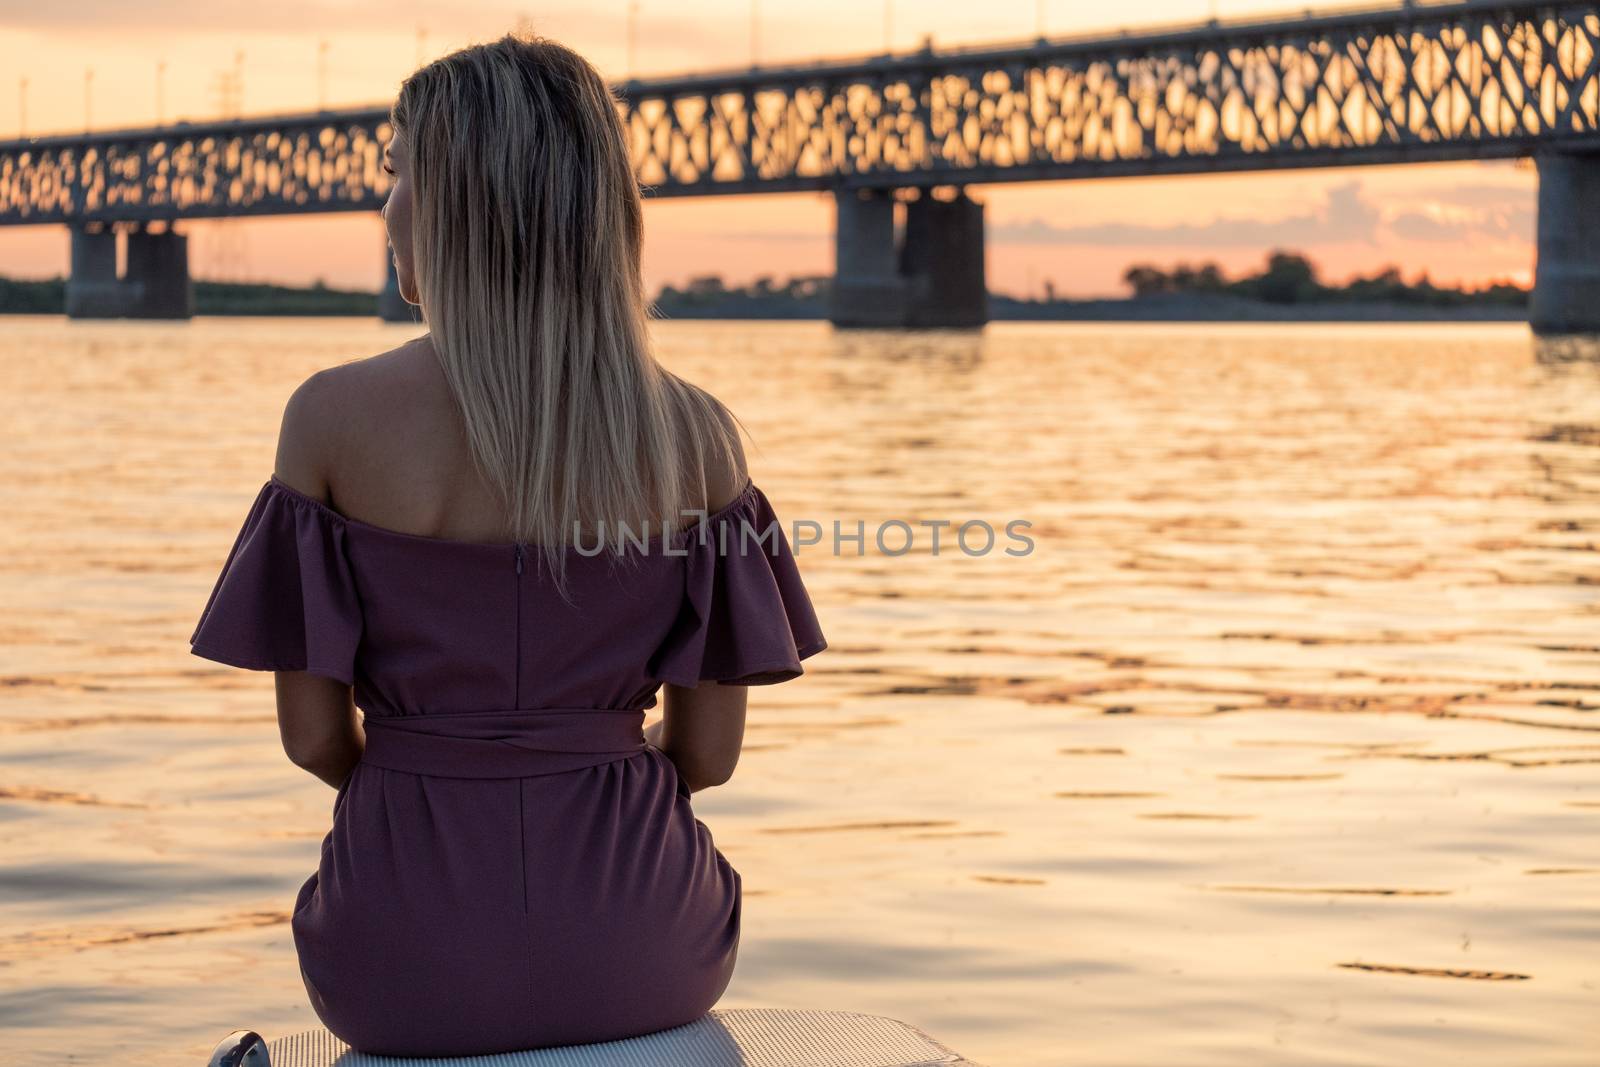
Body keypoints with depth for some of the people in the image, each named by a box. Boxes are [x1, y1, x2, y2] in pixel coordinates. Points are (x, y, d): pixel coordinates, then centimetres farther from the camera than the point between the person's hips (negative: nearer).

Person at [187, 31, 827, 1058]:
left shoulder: (334, 418, -11)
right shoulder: (695, 433, -7)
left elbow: (313, 734, -6)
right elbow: (711, 750, -2)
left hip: (413, 972, -1)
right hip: (642, 960, 1)